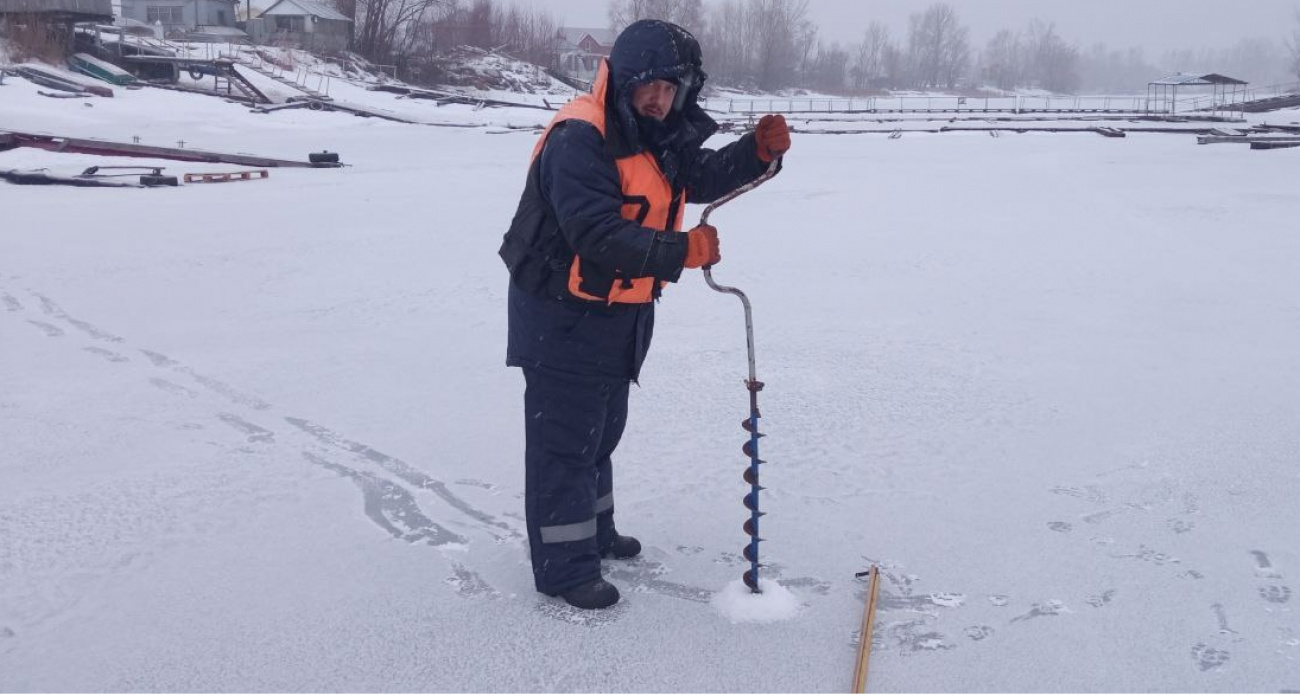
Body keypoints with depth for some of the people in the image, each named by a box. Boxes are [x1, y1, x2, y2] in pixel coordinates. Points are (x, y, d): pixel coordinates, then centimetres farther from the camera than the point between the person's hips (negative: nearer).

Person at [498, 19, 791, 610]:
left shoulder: (661, 137, 5)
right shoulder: (580, 138, -25)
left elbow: (702, 179, 12)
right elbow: (597, 236, -33)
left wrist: (758, 151, -5)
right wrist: (681, 250, -36)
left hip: (618, 312, 10)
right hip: (563, 316, -10)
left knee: (601, 428, 23)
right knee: (564, 438, -1)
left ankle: (593, 530, 41)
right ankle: (563, 566, 10)